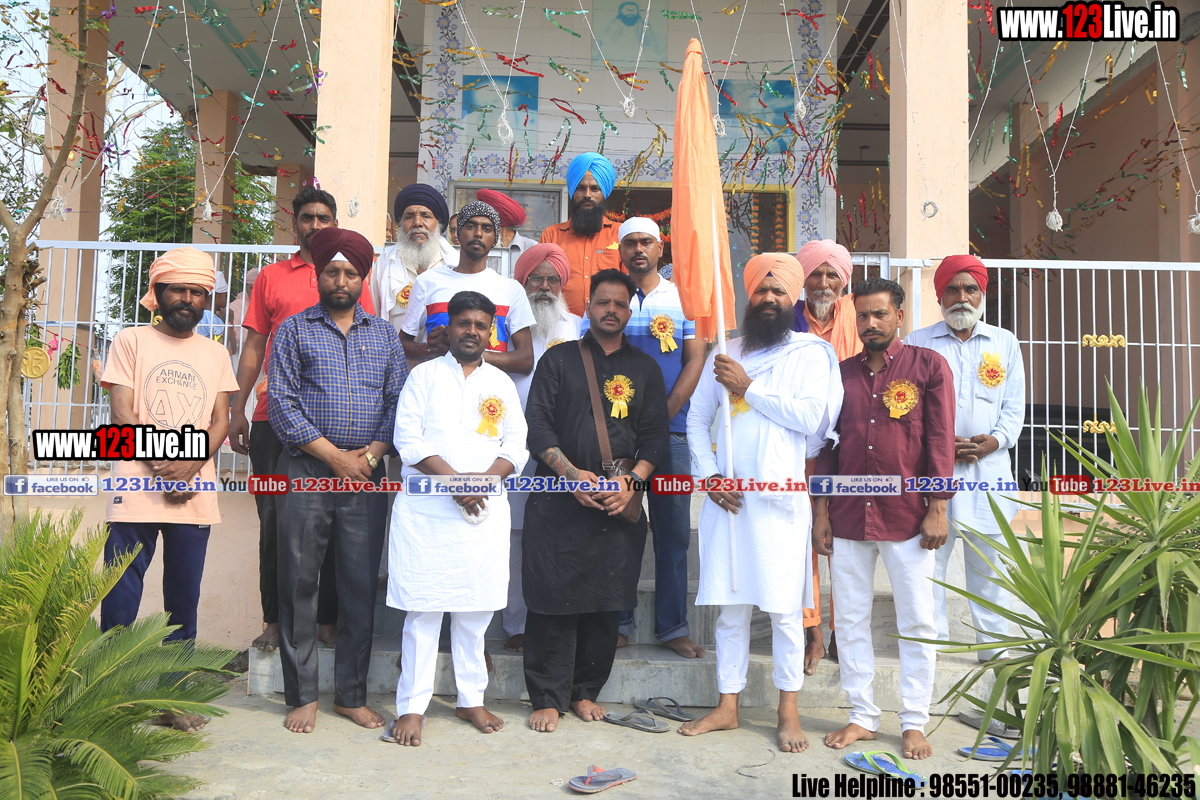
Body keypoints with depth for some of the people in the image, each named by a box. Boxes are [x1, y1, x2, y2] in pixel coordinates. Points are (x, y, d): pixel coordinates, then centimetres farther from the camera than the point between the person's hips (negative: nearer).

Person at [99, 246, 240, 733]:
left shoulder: (215, 354, 15)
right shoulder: (131, 342, 7)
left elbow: (220, 420, 8)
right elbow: (123, 414, -1)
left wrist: (191, 466, -10)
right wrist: (165, 469, -12)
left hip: (195, 493, 3)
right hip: (136, 488, -2)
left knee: (184, 598, 7)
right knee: (121, 600, -3)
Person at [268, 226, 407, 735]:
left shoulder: (383, 335, 14)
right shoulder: (294, 330, 6)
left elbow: (398, 401, 9)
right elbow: (281, 403, -3)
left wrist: (373, 451, -8)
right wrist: (335, 455, -9)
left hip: (366, 477, 2)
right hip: (306, 474, -2)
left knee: (361, 587, 5)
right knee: (299, 585, 3)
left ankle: (351, 695, 18)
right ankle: (302, 695, 16)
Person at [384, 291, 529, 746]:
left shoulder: (501, 383, 15)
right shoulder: (424, 375, 7)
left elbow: (516, 446, 9)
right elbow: (408, 439, -3)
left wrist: (482, 479, -9)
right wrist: (454, 480, -14)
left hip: (486, 509, 3)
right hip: (425, 508, -2)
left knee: (476, 609, 8)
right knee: (423, 607, -2)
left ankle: (472, 700, 20)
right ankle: (411, 707, 7)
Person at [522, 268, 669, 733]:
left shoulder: (645, 369, 14)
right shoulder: (559, 359, 9)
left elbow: (656, 433, 8)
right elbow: (536, 422, 0)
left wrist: (632, 481, -8)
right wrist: (572, 473, -13)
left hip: (620, 503, 2)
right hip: (559, 499, -2)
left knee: (607, 601, 5)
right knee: (553, 598, -2)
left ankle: (585, 692, 21)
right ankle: (548, 698, 10)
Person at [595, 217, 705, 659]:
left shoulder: (682, 297, 10)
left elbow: (695, 360, 2)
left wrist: (664, 415, -8)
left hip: (670, 429, 0)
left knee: (674, 529, 2)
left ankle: (672, 626, 11)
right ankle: (618, 622, 14)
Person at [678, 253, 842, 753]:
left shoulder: (810, 353, 4)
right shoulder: (724, 355, 15)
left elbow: (809, 417, -11)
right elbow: (697, 419, 13)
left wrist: (749, 386, -10)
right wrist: (710, 475, 0)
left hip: (780, 497, -3)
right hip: (726, 498, 3)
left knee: (784, 608, 2)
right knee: (730, 606, 8)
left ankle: (789, 711, 16)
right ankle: (727, 707, 19)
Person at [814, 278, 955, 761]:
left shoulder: (928, 366, 1)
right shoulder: (841, 373, 10)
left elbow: (940, 440, -3)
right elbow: (827, 445, 11)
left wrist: (937, 508, -8)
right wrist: (821, 511, 6)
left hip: (908, 517, -3)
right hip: (848, 517, 3)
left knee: (917, 622, 4)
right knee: (850, 618, 8)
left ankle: (914, 724, 17)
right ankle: (862, 716, 21)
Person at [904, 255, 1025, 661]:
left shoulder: (1005, 342, 15)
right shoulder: (917, 342, 7)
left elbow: (1015, 407, 12)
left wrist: (996, 439, -7)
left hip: (989, 467, 2)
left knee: (989, 562, 5)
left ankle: (994, 647, 18)